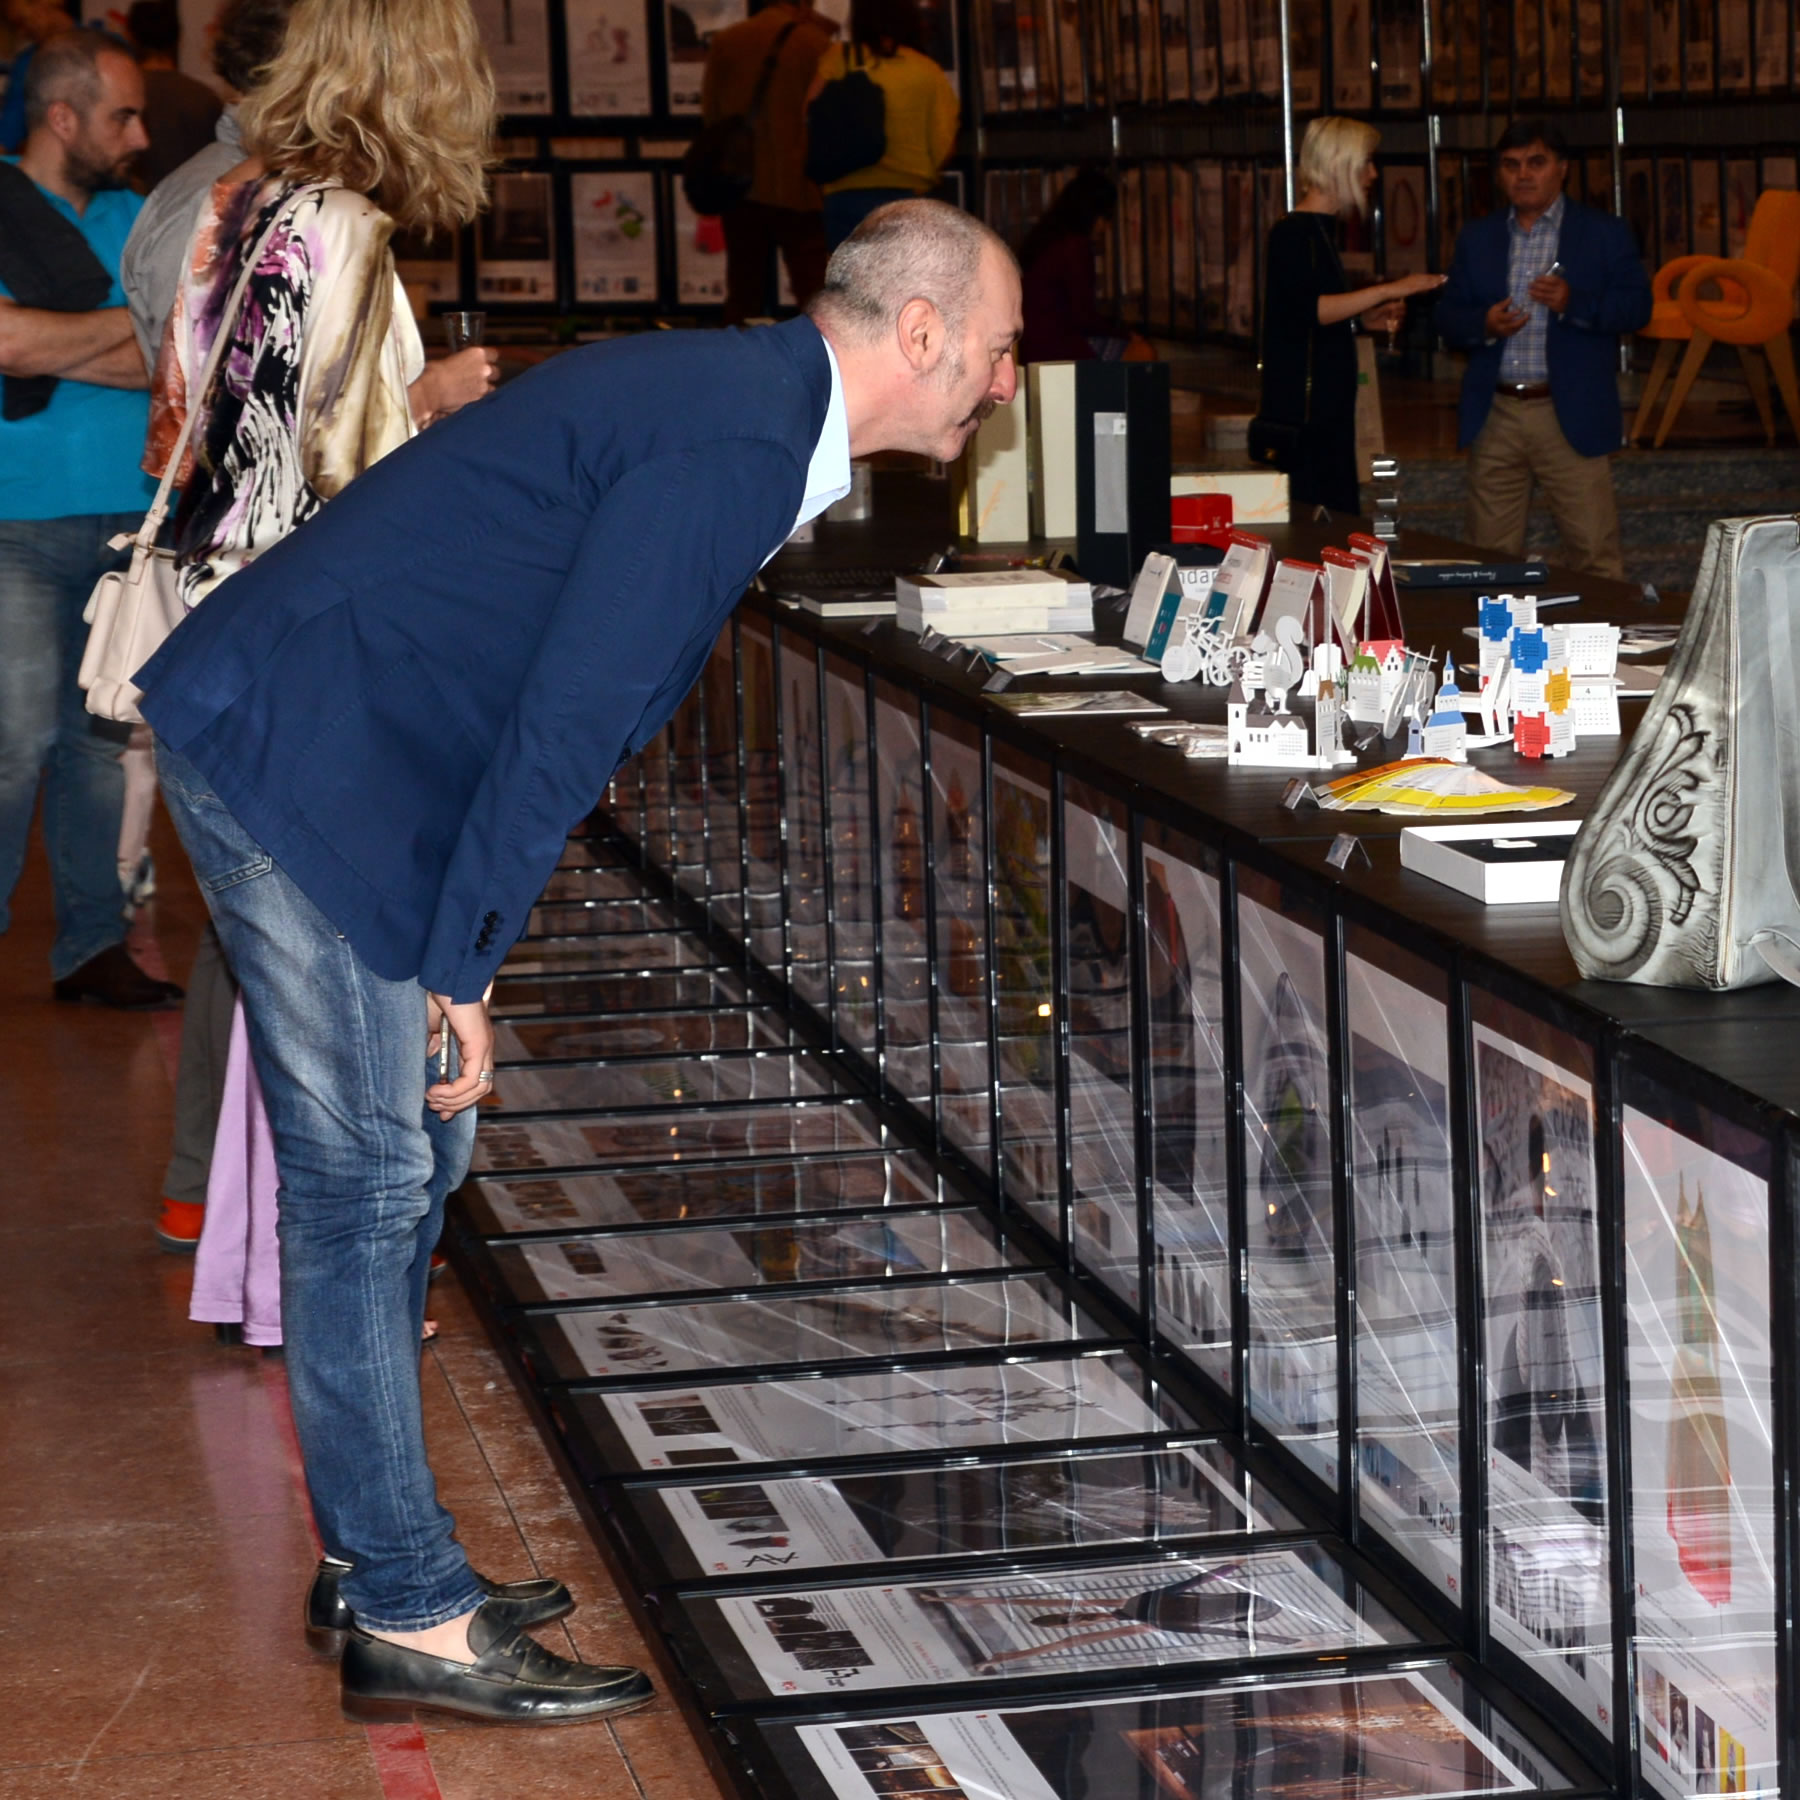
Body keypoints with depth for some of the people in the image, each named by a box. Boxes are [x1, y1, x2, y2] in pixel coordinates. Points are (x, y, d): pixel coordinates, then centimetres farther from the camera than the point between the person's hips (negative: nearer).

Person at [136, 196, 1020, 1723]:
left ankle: (383, 1559, 25)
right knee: (368, 1178, -5)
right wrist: (463, 972, -16)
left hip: (358, 761, 10)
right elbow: (567, 714, -22)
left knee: (412, 1154, 14)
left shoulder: (741, 406, 13)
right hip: (295, 754, -10)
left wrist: (467, 953, 16)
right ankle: (412, 1623, 1)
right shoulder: (735, 440, -20)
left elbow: (575, 703, 17)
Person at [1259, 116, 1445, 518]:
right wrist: (1388, 291, -24)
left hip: (1329, 413, 10)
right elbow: (1307, 310, -25)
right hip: (1302, 414, -10)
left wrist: (1368, 319, 12)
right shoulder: (1293, 233, -11)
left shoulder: (1319, 232, 18)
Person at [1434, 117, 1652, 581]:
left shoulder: (1605, 233, 5)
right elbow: (1448, 317, 11)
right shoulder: (1476, 239, 14)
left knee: (1594, 553, -5)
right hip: (1494, 417, 3)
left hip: (1571, 417, -3)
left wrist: (1574, 303, -20)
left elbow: (1637, 305, -3)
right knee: (1489, 556, 5)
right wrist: (1483, 324, -12)